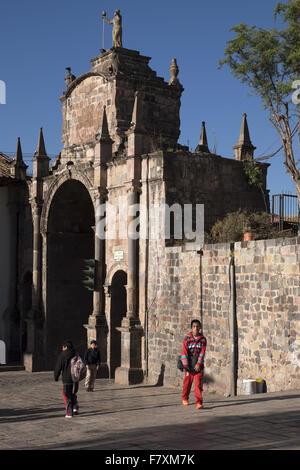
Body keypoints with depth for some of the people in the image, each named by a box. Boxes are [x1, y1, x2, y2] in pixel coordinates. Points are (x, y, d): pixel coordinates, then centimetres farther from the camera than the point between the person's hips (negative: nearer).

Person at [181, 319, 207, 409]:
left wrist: (198, 364, -13)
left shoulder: (203, 339, 2)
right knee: (187, 382, 11)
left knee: (198, 383, -7)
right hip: (189, 365, 0)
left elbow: (202, 352, -3)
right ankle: (185, 398, 33)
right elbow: (184, 352, -4)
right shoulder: (187, 339, -1)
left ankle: (199, 402, -9)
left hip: (198, 366, 0)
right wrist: (185, 365, -10)